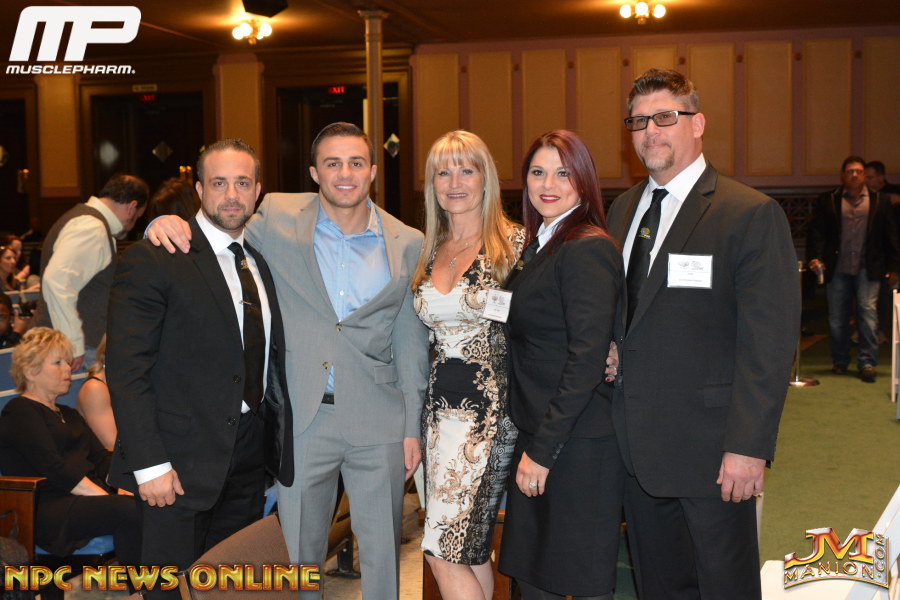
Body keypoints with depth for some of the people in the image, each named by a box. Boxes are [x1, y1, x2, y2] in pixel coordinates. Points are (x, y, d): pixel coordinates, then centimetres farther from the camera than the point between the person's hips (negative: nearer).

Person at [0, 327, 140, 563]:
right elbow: (55, 470, -11)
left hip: (90, 497, 7)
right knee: (130, 509, -33)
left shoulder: (69, 415, 28)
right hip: (49, 507, -7)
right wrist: (108, 499, -18)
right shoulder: (19, 413, 1)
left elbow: (101, 458, 16)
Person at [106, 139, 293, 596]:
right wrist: (149, 464, -19)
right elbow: (126, 369, -14)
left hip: (250, 454, 6)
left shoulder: (260, 261, 12)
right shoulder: (152, 260, -10)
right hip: (183, 459, -6)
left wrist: (275, 440, 7)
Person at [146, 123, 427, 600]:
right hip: (303, 418, 0)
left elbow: (412, 342, 5)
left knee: (382, 552, 13)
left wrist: (413, 427, 3)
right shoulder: (278, 219, -2)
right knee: (298, 552, 13)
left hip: (379, 425, 1)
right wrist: (167, 223, -13)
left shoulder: (408, 244, 1)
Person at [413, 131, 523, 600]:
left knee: (444, 551, -9)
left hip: (488, 408, -6)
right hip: (439, 407, 6)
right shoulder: (430, 251, 12)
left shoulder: (514, 242, -6)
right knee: (469, 552, 11)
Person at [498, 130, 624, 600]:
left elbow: (587, 359, -20)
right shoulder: (538, 248, 13)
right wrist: (530, 442, 9)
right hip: (536, 437, 9)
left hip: (577, 443, -8)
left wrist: (542, 449, -18)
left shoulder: (588, 249, -15)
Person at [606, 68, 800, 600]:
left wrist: (748, 446, -19)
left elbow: (769, 343, -15)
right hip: (637, 448, 6)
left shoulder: (753, 215, -11)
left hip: (711, 451, -6)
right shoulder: (624, 209, 12)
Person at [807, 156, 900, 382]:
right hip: (837, 269, 1)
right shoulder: (827, 201, 6)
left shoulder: (880, 201, 8)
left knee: (868, 311, -9)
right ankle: (840, 361, 19)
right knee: (837, 317, 5)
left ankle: (867, 363, -3)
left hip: (867, 269, 0)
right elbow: (816, 232, 3)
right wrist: (815, 257, -11)